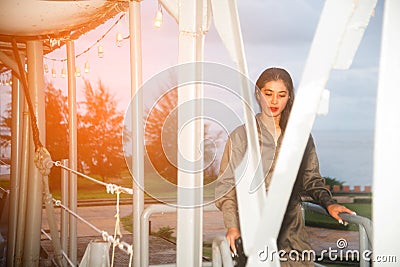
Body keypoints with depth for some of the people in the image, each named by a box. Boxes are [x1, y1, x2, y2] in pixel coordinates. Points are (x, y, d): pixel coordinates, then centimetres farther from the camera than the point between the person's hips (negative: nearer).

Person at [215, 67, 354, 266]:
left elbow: (312, 180, 16)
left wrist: (328, 203, -2)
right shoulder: (241, 136, 2)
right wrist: (232, 226, -12)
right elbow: (226, 187, 1)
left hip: (292, 229, 3)